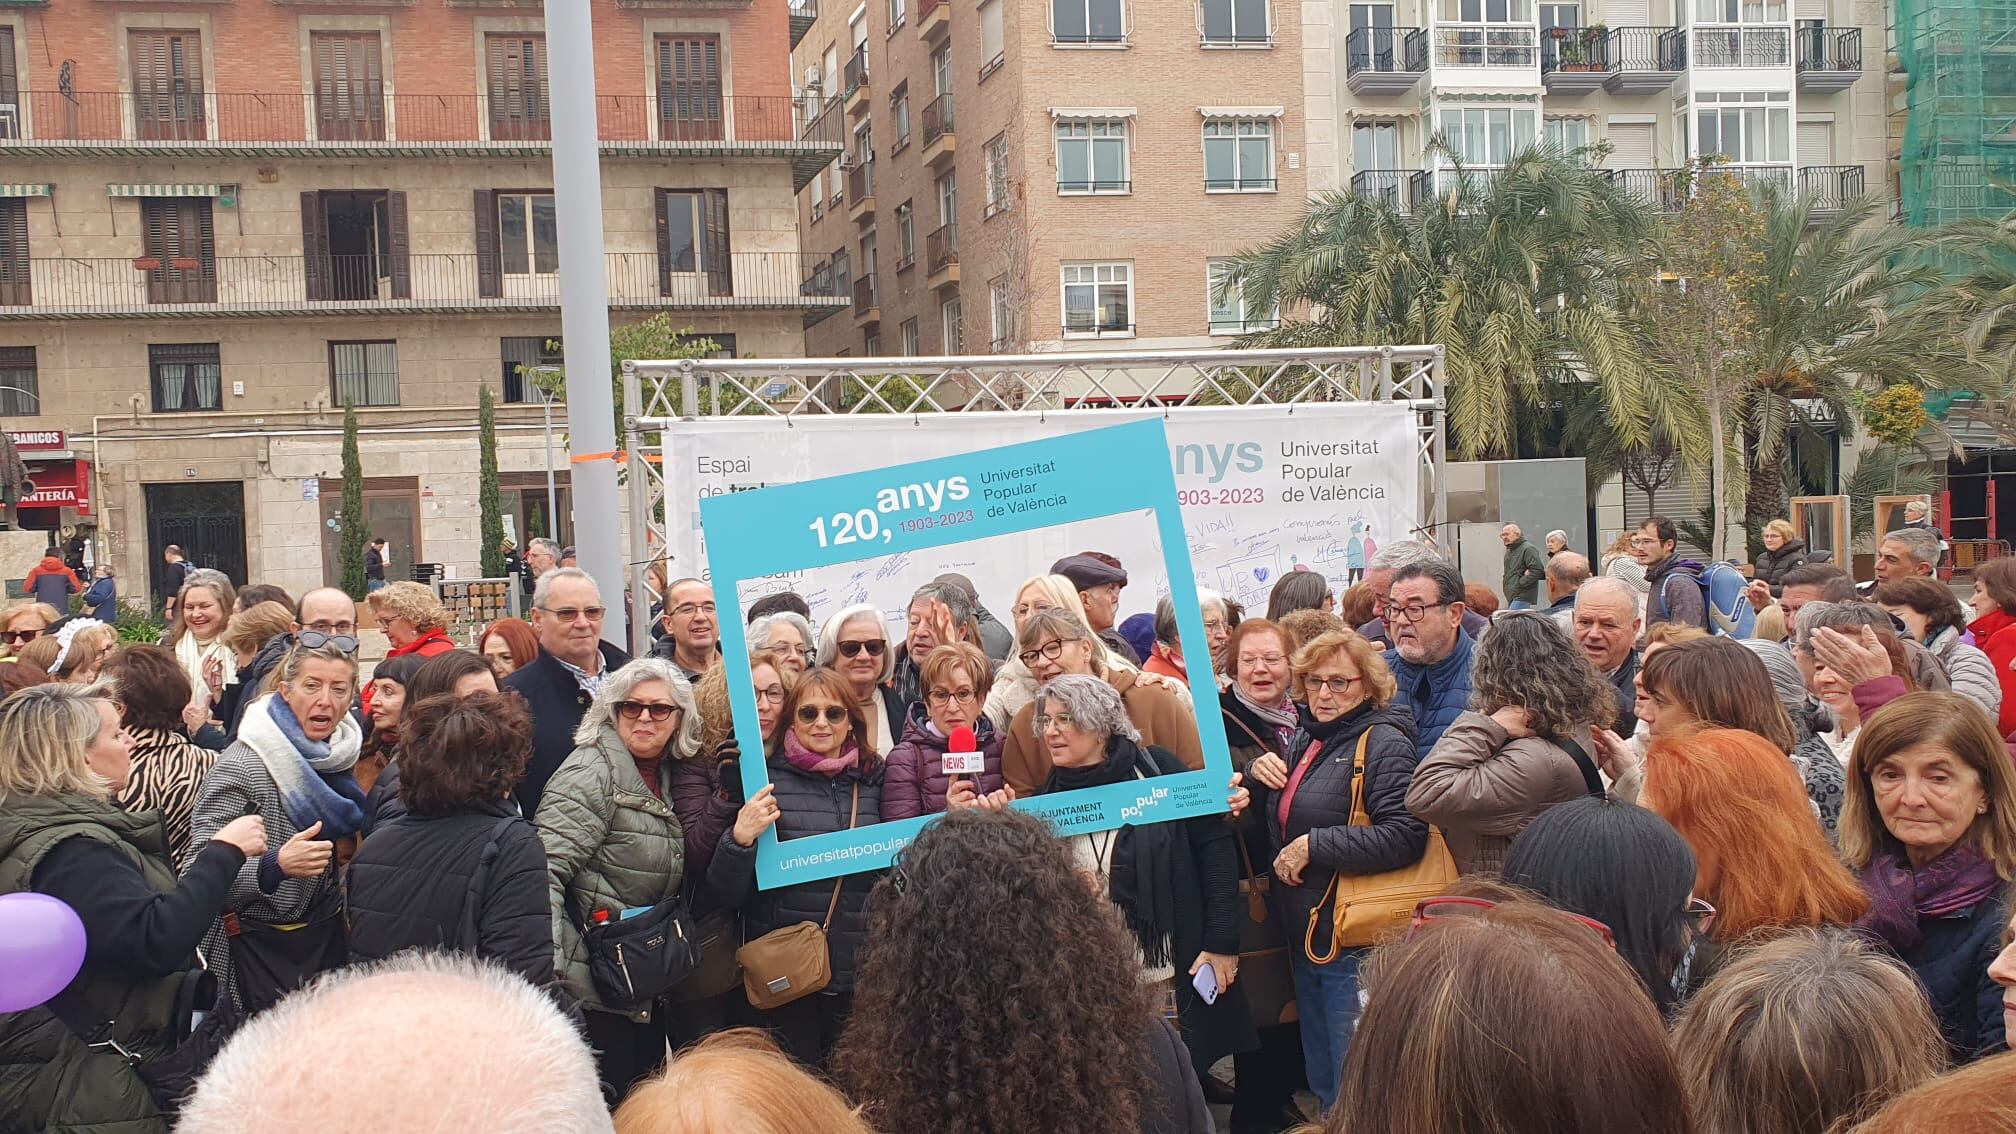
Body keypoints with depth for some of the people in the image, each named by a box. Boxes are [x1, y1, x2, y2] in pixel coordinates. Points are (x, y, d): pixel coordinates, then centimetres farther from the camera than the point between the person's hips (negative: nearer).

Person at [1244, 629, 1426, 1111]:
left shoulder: (1383, 743, -14)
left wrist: (1314, 846, -23)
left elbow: (1405, 835, -28)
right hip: (1303, 938, 8)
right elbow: (1277, 826, 21)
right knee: (1322, 1086, 20)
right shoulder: (1302, 739, 11)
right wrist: (1261, 775, 1)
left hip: (1355, 943, -8)